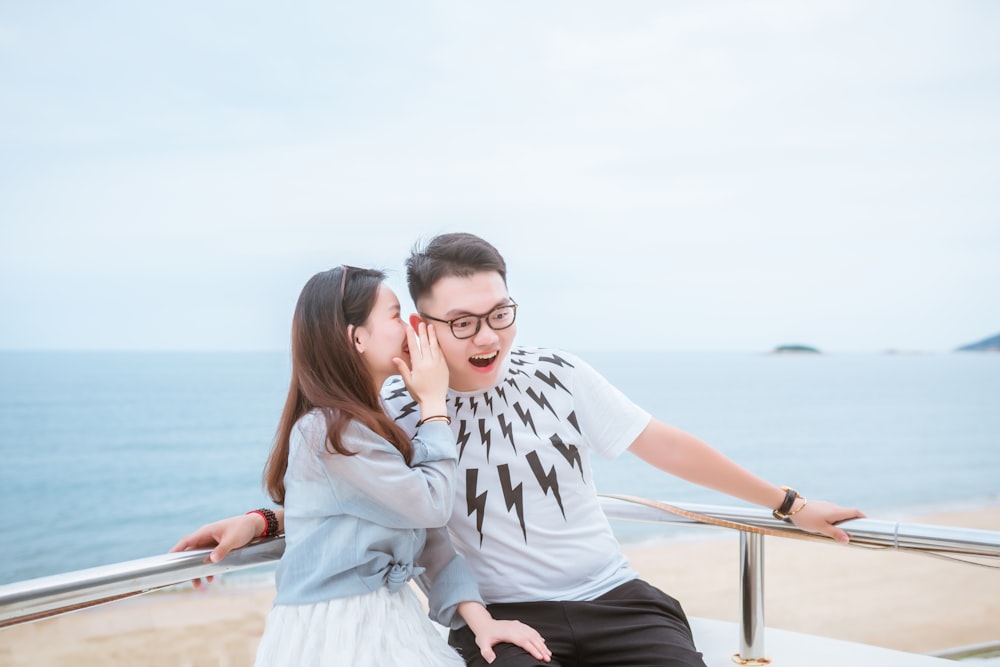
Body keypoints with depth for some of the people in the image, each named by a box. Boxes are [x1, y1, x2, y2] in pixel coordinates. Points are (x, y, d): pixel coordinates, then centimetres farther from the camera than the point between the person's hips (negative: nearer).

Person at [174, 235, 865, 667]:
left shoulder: (558, 372, -1)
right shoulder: (399, 411, -5)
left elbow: (665, 444, 4)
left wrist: (788, 502, 8)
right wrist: (256, 520, -12)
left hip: (613, 596, 3)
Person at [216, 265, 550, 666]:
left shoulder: (368, 426, 12)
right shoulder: (331, 430, -18)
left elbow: (425, 524, 5)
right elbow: (431, 505, -15)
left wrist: (478, 616, -3)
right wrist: (433, 403, -7)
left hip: (386, 618, 8)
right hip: (336, 630, -8)